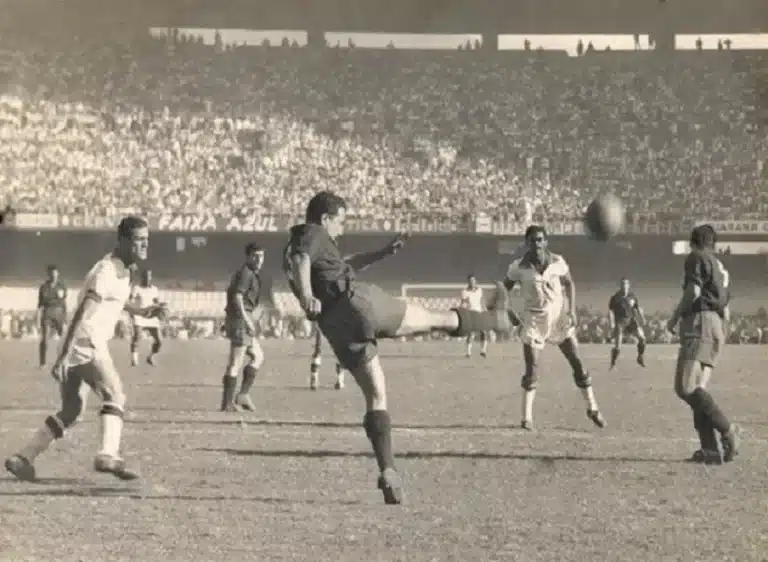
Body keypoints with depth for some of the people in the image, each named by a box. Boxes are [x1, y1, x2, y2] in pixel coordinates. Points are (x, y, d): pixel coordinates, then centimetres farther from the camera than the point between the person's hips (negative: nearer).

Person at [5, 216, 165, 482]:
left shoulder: (122, 269, 15)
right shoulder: (107, 271, -15)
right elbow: (83, 312, -23)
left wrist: (140, 311, 31)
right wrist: (64, 355, -29)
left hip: (77, 349, 10)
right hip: (86, 345, -10)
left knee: (71, 411, 14)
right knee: (114, 395, -21)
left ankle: (23, 458, 15)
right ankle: (109, 455, -39)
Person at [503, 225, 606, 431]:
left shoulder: (557, 262, -6)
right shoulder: (518, 267, -10)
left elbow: (569, 284, 7)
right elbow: (505, 288, 2)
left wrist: (572, 310, -2)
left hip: (559, 315, 2)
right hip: (534, 319, -2)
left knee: (577, 363, 2)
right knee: (532, 370, -6)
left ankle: (592, 408, 14)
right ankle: (527, 417, 3)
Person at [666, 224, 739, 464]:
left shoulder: (696, 259, 2)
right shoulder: (721, 268, 28)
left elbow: (693, 291, -12)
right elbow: (726, 311, 25)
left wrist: (674, 318, -3)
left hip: (700, 321, -9)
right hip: (718, 326, 9)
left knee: (686, 387, -18)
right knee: (697, 389, 3)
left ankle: (726, 429, -25)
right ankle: (710, 449, -9)